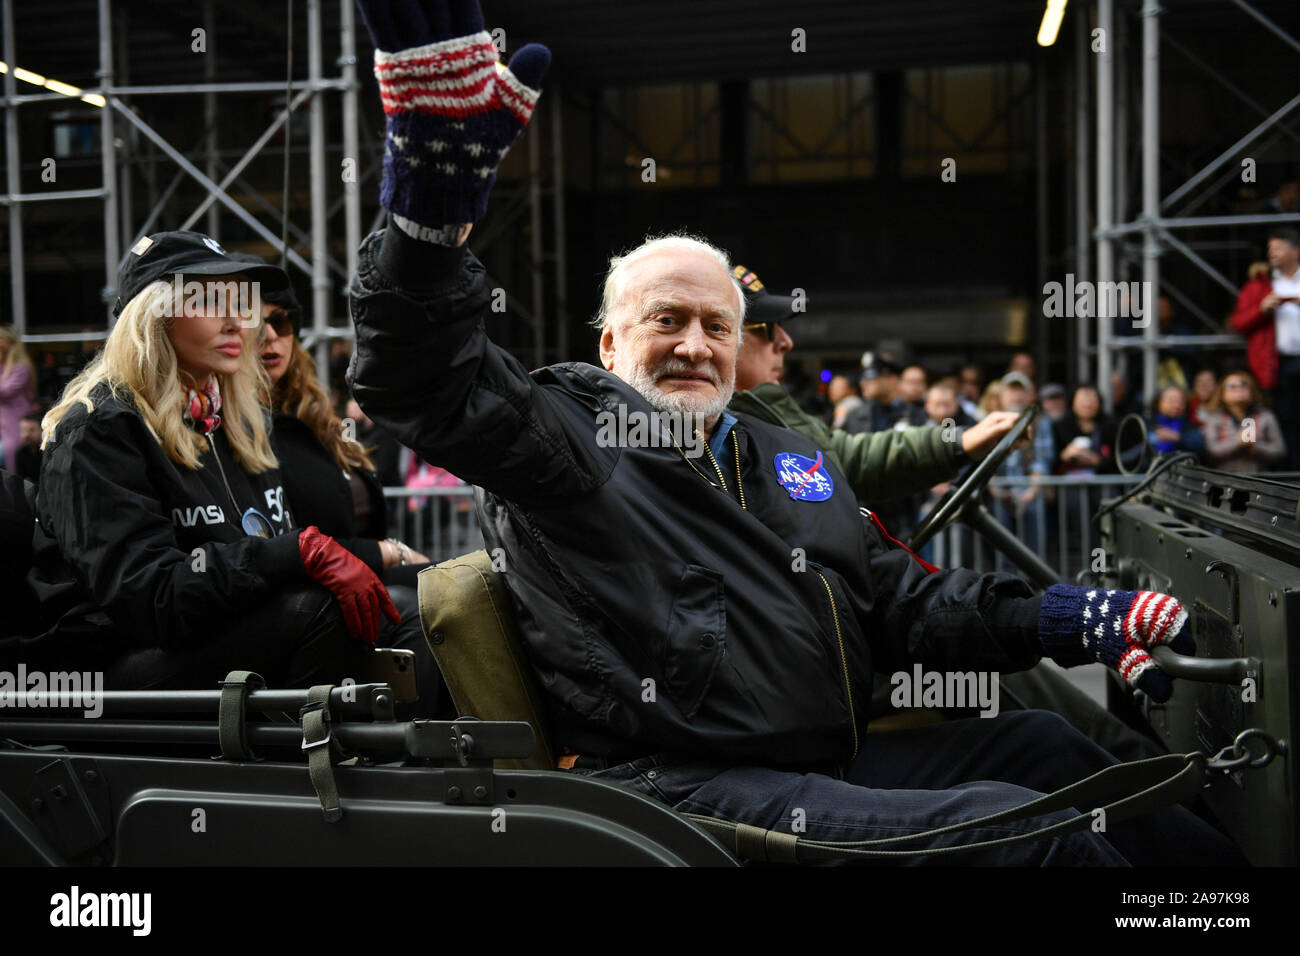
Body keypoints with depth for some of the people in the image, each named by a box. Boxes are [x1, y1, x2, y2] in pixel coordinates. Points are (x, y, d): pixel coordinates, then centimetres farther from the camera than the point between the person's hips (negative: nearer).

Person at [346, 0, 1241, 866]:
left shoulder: (792, 461, 23)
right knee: (1014, 830, -21)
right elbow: (429, 383, -20)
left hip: (830, 765, 9)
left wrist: (1055, 621, 8)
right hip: (679, 783, -8)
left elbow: (900, 598, 23)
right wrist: (433, 208, -38)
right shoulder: (567, 429, -1)